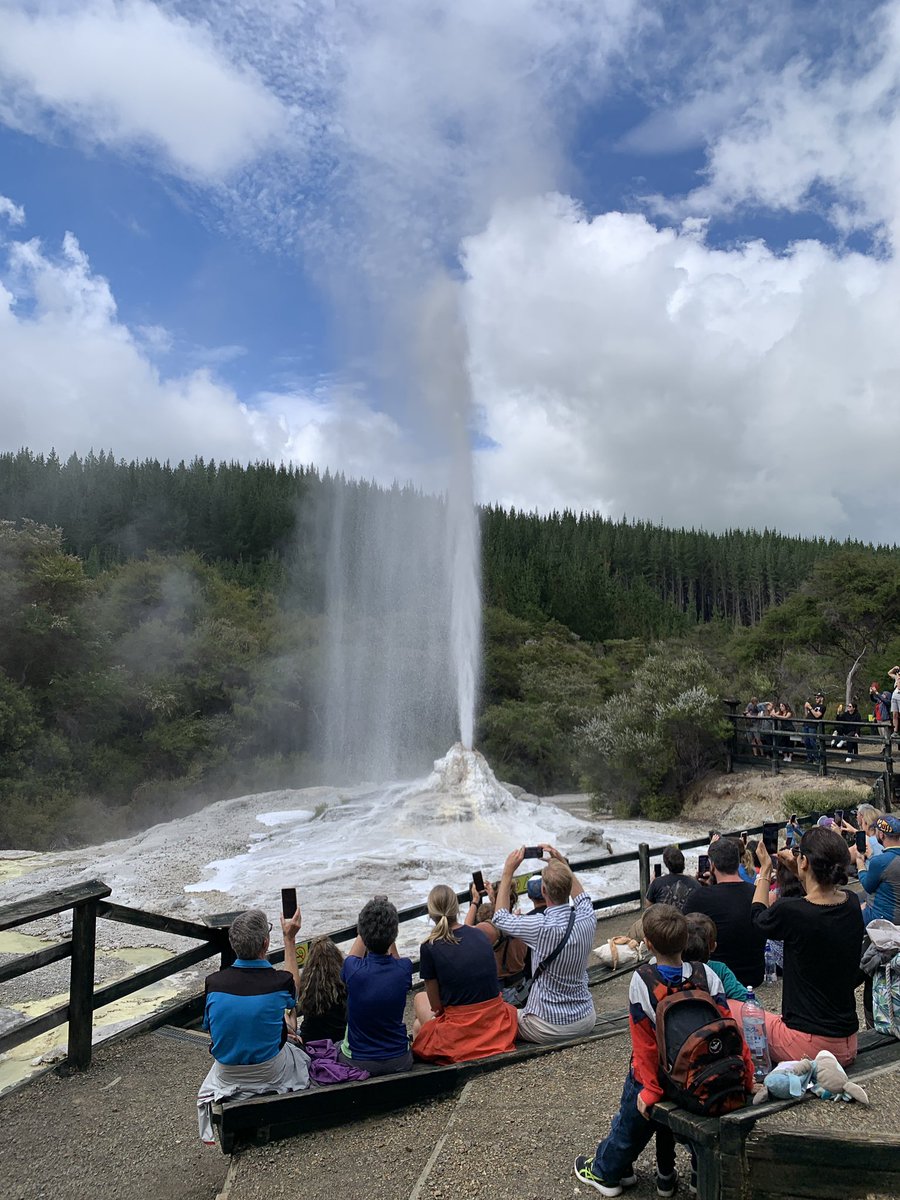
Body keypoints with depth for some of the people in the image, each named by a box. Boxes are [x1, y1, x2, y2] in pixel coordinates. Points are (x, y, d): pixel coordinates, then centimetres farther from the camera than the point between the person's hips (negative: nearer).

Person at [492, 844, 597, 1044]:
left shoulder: (541, 928, -27)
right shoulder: (587, 918, -14)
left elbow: (500, 918, -7)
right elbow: (582, 898, 14)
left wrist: (508, 871, -5)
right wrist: (562, 863, 12)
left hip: (550, 1027, -5)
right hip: (586, 1020, 5)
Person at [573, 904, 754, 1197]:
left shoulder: (641, 981, -25)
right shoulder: (707, 975, -16)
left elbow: (645, 1043, -20)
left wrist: (650, 1090, -13)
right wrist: (746, 1075, -6)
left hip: (653, 1075, -3)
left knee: (631, 1121, 21)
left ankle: (607, 1172, 41)